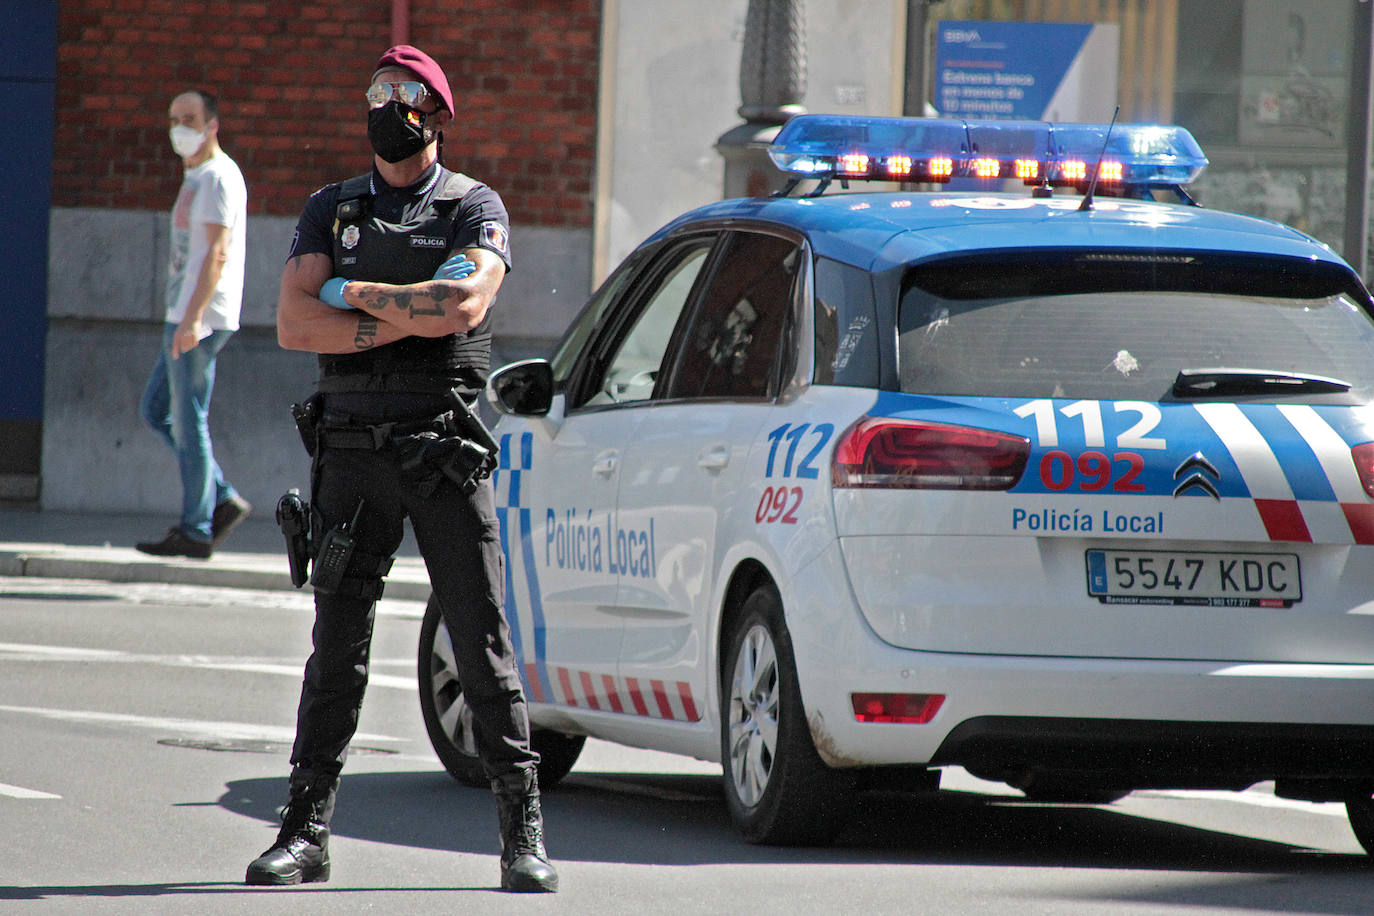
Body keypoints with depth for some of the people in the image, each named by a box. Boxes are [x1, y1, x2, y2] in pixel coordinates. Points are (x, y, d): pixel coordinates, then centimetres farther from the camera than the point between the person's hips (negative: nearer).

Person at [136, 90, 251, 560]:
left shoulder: (219, 177, -11)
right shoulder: (196, 178, 19)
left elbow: (218, 253, -19)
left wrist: (193, 318, -25)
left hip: (200, 319, -10)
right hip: (185, 316, 10)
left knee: (188, 420, -6)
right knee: (155, 410, 13)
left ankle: (195, 530, -2)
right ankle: (223, 499, 11)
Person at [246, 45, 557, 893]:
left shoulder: (475, 208, 4)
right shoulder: (332, 210, 12)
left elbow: (464, 302, -16)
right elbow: (295, 324, -1)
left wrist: (355, 294, -7)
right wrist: (407, 320, -10)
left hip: (445, 450, -3)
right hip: (353, 449, 3)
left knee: (485, 641, -4)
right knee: (336, 646, 4)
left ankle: (524, 833, -3)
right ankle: (307, 830, 8)